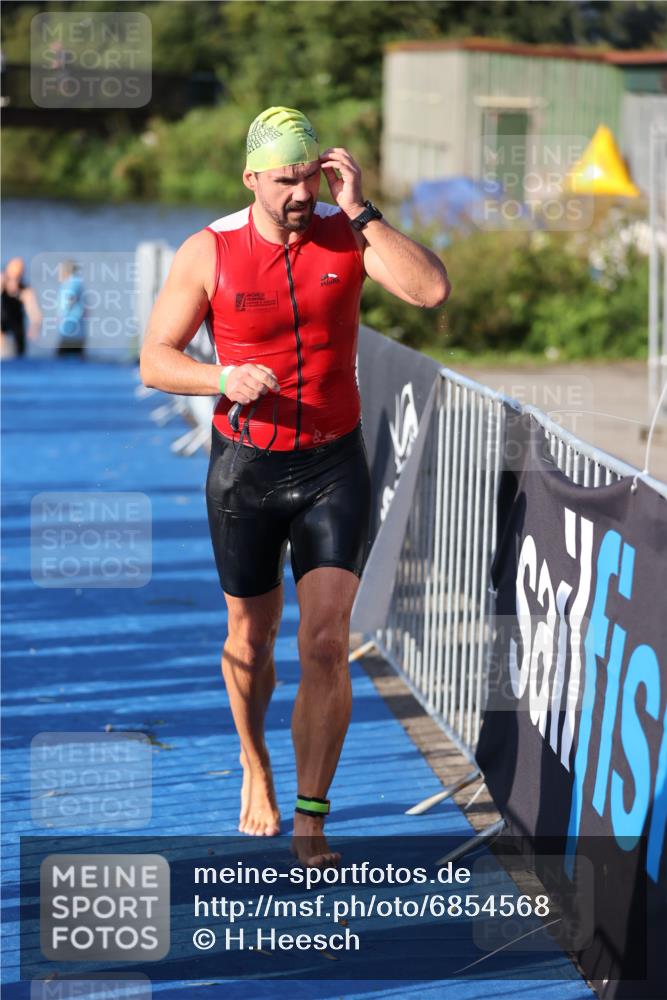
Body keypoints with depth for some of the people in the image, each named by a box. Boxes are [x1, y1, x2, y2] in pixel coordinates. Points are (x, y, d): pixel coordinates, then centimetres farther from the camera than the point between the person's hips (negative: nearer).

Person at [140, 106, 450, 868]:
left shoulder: (348, 232, -7)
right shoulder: (208, 252, -9)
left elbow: (432, 290, -23)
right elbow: (155, 360, -4)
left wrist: (360, 211, -25)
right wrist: (223, 380, -23)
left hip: (333, 466, 0)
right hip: (245, 468, 0)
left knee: (326, 643, -11)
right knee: (251, 641, 14)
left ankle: (311, 823, -3)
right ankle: (255, 767, 43)